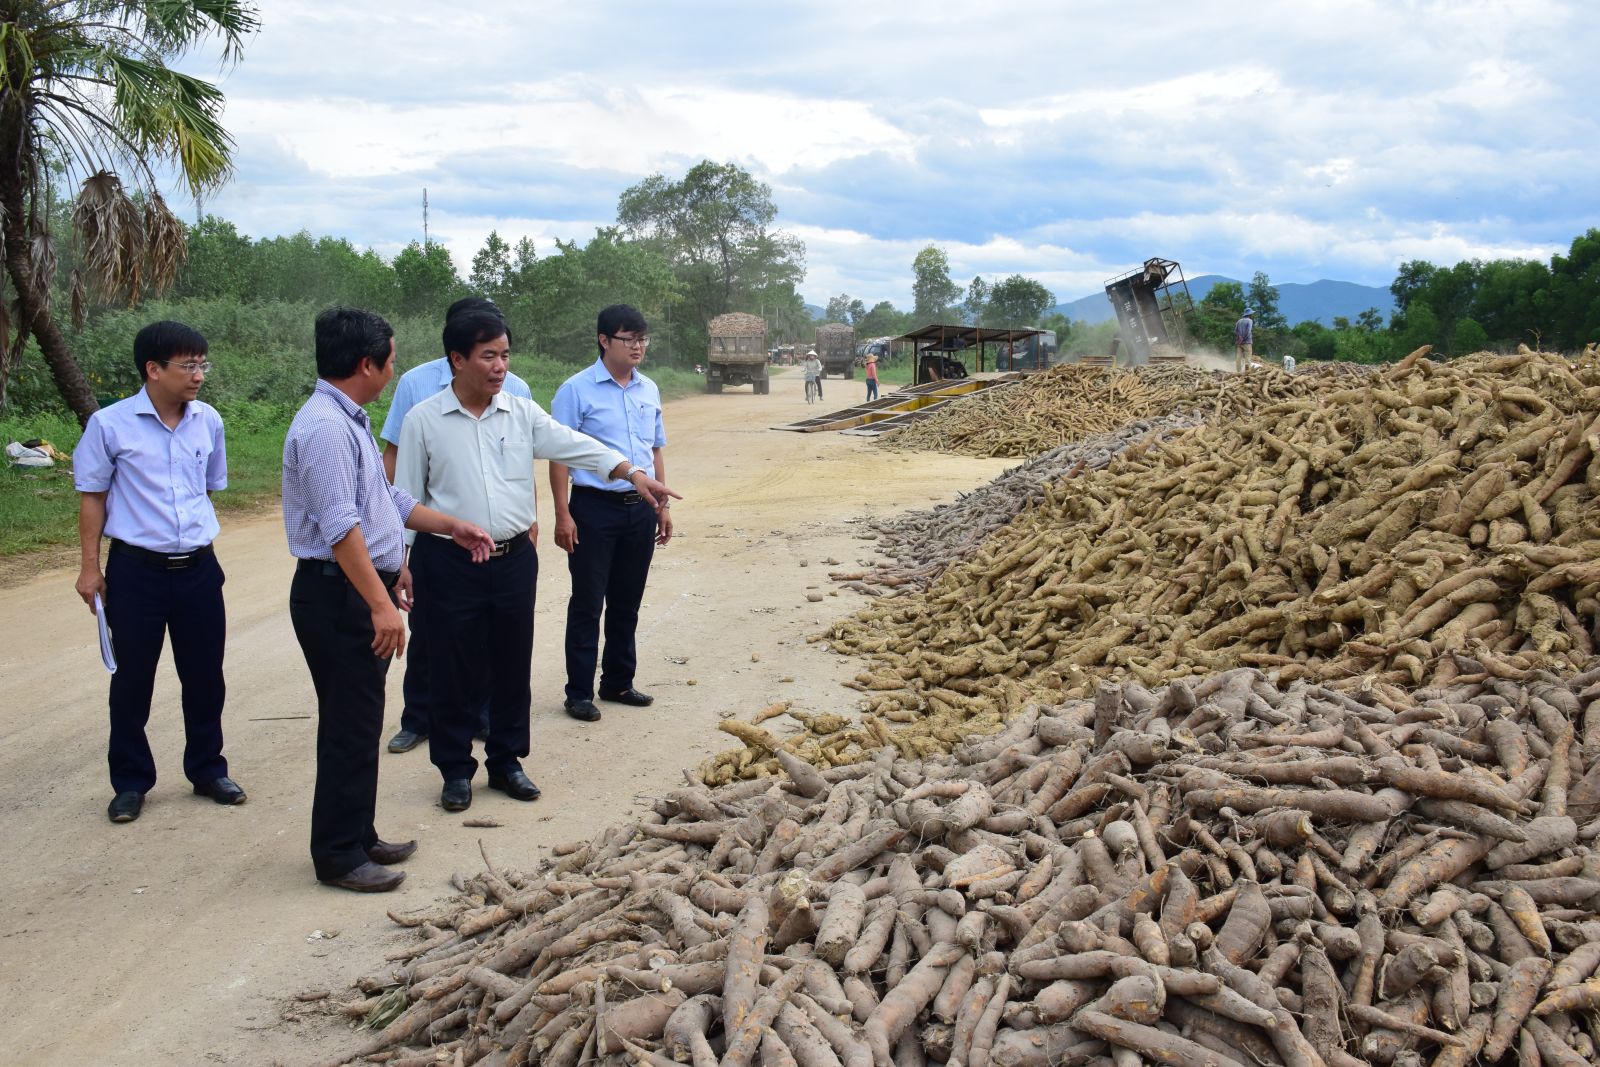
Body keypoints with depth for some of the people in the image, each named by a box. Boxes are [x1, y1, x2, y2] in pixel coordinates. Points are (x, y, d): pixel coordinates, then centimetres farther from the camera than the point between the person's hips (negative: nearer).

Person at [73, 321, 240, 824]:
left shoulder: (209, 421, 1)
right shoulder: (110, 424, -9)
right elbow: (92, 496, -2)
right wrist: (90, 568, -2)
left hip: (198, 568, 3)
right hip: (136, 569, -3)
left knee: (204, 675, 11)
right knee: (132, 679, 7)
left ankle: (207, 769, 28)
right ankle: (130, 783, 21)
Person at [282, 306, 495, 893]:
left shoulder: (350, 421, 15)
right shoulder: (325, 427, -19)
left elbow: (387, 499, 25)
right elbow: (340, 527, -26)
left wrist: (452, 526, 26)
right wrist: (381, 604, -28)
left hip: (362, 591, 11)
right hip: (338, 595, -11)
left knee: (361, 724, 17)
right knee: (351, 728, -3)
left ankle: (359, 838, 28)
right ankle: (338, 856, 8)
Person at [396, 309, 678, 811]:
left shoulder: (522, 412, 3)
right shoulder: (424, 421, -4)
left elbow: (574, 445, -6)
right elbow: (406, 499, 0)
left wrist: (632, 472, -19)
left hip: (514, 559, 3)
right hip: (449, 563, -3)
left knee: (512, 667, 12)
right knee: (454, 670, 5)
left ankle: (506, 761, 28)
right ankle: (456, 769, 21)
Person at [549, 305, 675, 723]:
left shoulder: (649, 390, 10)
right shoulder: (577, 390, -8)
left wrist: (663, 505, 14)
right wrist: (563, 515, -14)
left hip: (640, 508, 6)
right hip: (595, 507, -6)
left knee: (627, 602, 13)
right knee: (587, 603, 0)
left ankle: (618, 683, 26)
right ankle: (579, 692, 9)